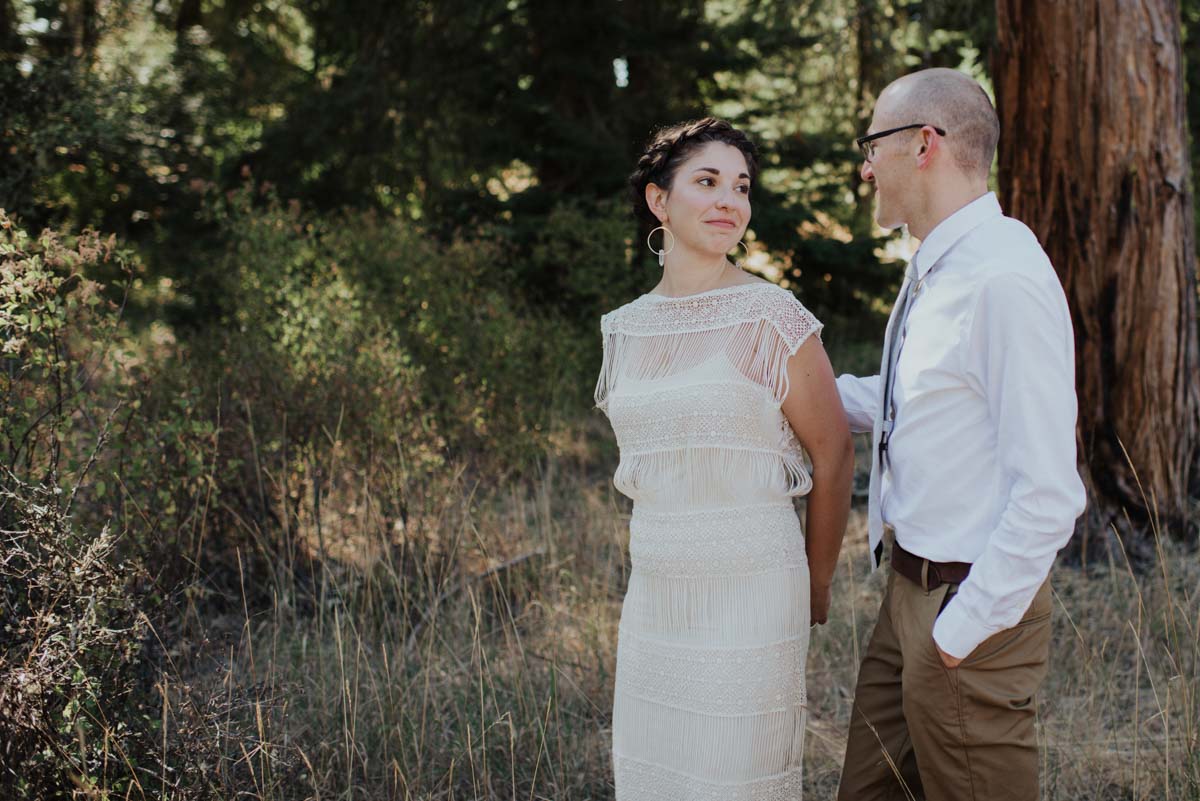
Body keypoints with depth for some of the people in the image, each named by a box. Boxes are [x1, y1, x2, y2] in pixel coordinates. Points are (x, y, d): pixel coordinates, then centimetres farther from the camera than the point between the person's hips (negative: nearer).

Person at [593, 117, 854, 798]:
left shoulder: (770, 318, -9)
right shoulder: (627, 326, 8)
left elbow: (833, 454, -3)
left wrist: (816, 587, 4)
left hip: (750, 591, -5)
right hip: (656, 590, 6)